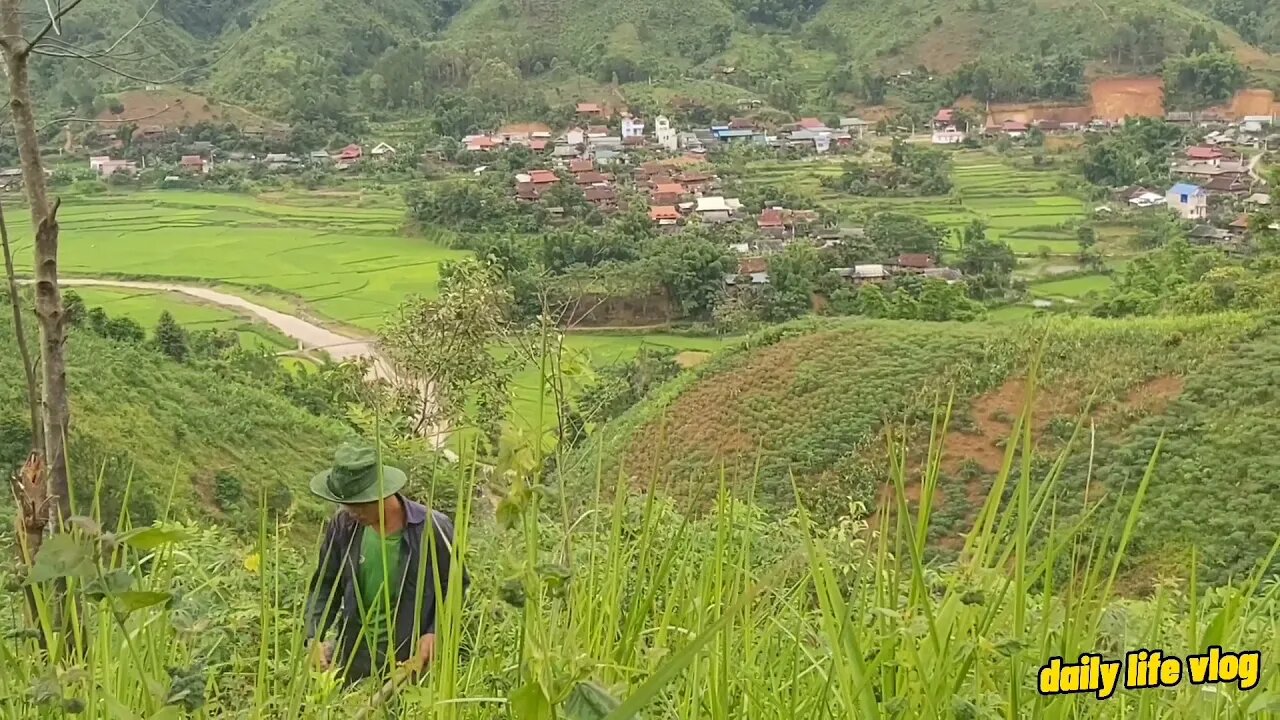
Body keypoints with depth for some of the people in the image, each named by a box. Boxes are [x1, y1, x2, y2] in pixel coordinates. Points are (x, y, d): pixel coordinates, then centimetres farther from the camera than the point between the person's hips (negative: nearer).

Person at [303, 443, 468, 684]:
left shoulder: (432, 528, -15)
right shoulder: (343, 526, -7)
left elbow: (455, 585, -3)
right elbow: (325, 585, 3)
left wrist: (435, 633, -14)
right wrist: (314, 636, -9)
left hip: (412, 658, -3)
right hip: (356, 657, 3)